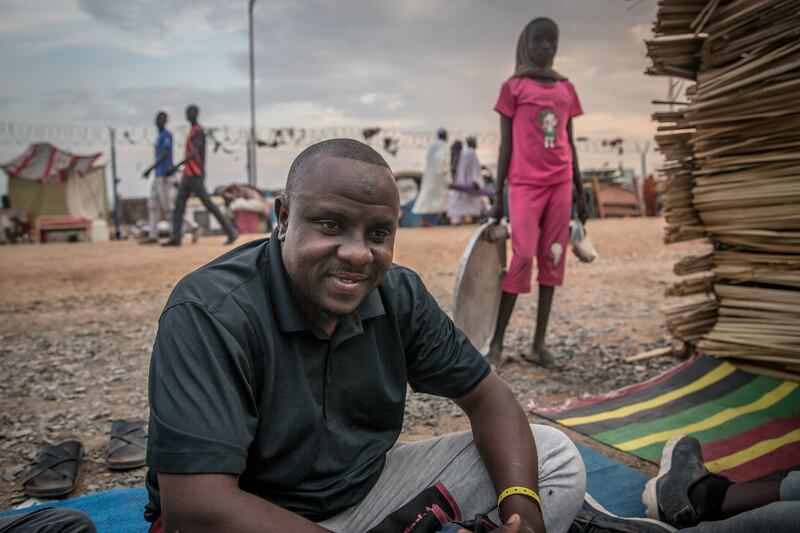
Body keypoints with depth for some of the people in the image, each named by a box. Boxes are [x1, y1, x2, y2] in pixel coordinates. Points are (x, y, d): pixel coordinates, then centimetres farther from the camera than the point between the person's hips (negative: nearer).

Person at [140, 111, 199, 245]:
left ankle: (194, 226, -2)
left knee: (169, 206, -9)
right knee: (153, 205, 7)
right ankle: (152, 236, 9)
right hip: (158, 176, 9)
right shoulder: (159, 137, 18)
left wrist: (150, 168, -26)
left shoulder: (167, 135, -10)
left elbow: (165, 154, -21)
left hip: (165, 177, -9)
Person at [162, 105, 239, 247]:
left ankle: (231, 232, -1)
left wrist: (176, 167, -29)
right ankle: (175, 238, 4)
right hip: (187, 176, 10)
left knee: (208, 204, -6)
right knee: (178, 205, 4)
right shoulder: (193, 131, 18)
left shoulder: (198, 131, -12)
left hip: (195, 176, -9)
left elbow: (194, 153, -24)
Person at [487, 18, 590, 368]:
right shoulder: (513, 87, 2)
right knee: (522, 257, -11)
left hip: (560, 183, 5)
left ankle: (540, 342, 8)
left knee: (553, 258, 2)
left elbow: (570, 144, 17)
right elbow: (505, 144, 0)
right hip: (525, 183, -5)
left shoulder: (566, 89, 14)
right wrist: (498, 196, -3)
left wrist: (580, 193, 15)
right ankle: (496, 342, -3)